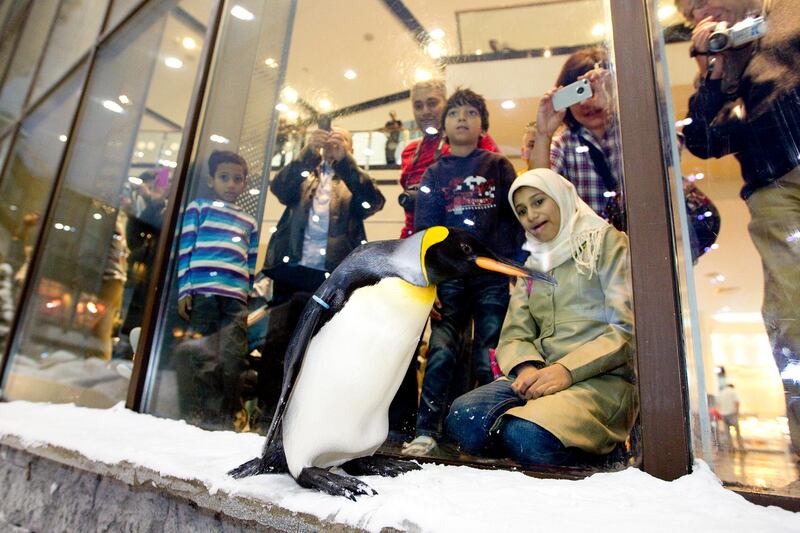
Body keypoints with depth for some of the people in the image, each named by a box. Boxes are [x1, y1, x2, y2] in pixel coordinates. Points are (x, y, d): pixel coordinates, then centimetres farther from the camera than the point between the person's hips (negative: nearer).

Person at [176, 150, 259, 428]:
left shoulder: (249, 222, 23)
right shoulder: (198, 207, 14)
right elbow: (185, 251, 5)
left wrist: (249, 298, 11)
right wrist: (184, 291, -5)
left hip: (237, 299, 3)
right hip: (203, 293, -3)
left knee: (232, 361, -1)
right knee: (202, 361, -4)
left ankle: (226, 419, 8)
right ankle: (198, 416, 6)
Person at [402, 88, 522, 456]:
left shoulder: (498, 166, 12)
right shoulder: (434, 174, 15)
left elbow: (516, 218, 6)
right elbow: (423, 230, 8)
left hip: (494, 276, -1)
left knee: (489, 359, -2)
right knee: (440, 352, -7)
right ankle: (426, 431, 0)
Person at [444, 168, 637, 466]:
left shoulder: (606, 242, 8)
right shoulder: (530, 267, 23)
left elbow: (629, 327, -4)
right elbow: (514, 335, 11)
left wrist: (568, 370, -17)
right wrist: (526, 367, -12)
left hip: (603, 378, -4)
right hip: (540, 376, 4)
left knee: (528, 437, -33)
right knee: (462, 419, -23)